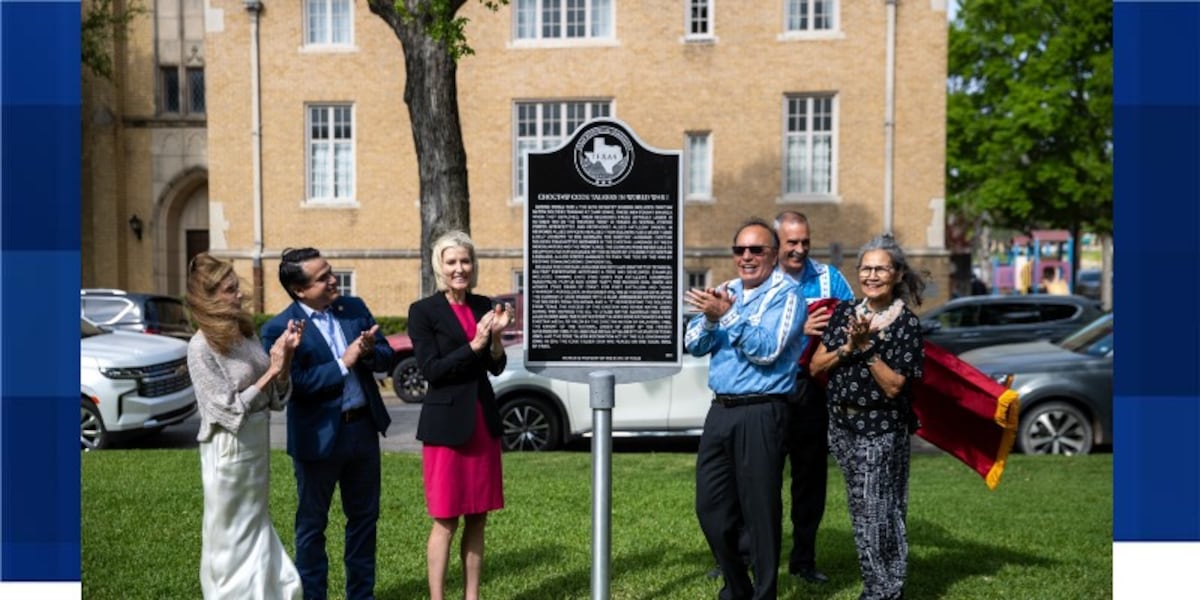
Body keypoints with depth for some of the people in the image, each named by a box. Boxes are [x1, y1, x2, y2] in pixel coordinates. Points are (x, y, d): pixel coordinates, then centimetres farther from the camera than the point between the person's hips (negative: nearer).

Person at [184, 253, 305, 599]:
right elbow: (229, 410, -18)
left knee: (256, 529, 20)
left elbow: (276, 398, 3)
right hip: (229, 450, -7)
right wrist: (271, 371, -18)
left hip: (258, 444, 7)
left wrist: (286, 357, -11)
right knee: (231, 539, 10)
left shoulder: (246, 333, 2)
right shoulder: (202, 347, -16)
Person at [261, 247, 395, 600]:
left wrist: (369, 352, -18)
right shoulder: (279, 329, -13)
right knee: (312, 524, 12)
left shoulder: (354, 308, 3)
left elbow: (387, 358, 3)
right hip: (318, 436, -5)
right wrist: (343, 363, -21)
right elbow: (295, 385, -21)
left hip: (364, 428, 5)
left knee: (364, 517, 17)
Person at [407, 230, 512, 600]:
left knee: (477, 518, 12)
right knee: (445, 521, 1)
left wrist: (496, 337, -11)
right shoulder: (423, 311, -6)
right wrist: (474, 345, -21)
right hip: (446, 424, -5)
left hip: (484, 422, 5)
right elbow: (430, 370, -13)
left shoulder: (483, 306, 8)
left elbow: (496, 368, 8)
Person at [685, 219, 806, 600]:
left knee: (760, 510, 0)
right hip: (720, 410, 7)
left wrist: (727, 314, -21)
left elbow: (768, 350, -17)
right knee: (711, 507, 12)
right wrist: (709, 319, -12)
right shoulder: (724, 291, 14)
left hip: (760, 413, -6)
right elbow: (694, 346, 7)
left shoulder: (786, 293, -4)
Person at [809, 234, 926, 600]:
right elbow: (815, 367, 1)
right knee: (861, 512, 16)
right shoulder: (845, 312, 5)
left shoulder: (907, 324, -8)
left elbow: (893, 386, -14)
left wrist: (867, 347, -22)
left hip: (881, 431, -5)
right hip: (842, 425, 5)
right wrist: (847, 347, -13)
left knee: (878, 514, -3)